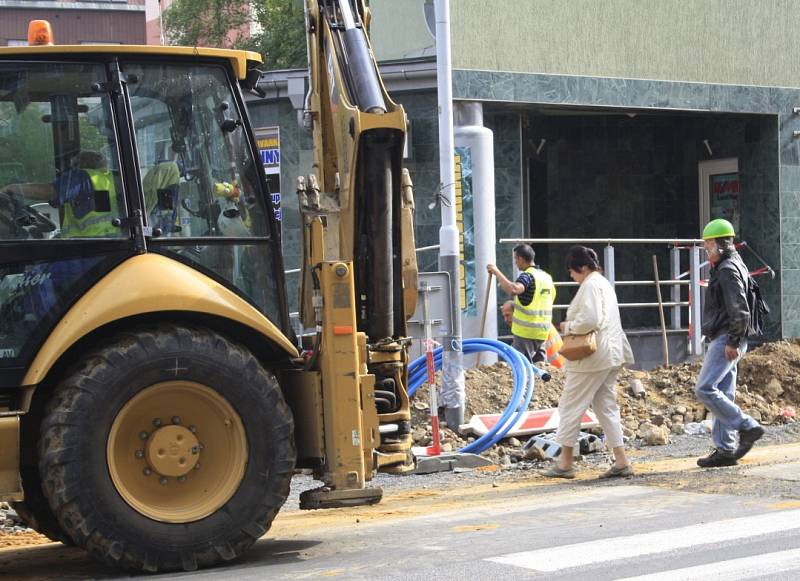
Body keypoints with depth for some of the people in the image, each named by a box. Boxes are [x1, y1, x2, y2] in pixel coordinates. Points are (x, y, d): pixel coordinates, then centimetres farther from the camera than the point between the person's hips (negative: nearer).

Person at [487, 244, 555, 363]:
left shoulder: (527, 275, -14)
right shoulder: (546, 277, 13)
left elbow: (513, 289, -34)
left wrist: (497, 272, -26)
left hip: (526, 331, -8)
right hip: (542, 331, 8)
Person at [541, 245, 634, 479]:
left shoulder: (590, 285, -14)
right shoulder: (603, 283, 18)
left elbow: (589, 320, -25)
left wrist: (568, 326, -9)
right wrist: (574, 326, 12)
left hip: (592, 358, -10)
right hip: (611, 354, 10)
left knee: (571, 405, 0)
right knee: (606, 406, 11)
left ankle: (565, 462, 4)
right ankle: (621, 461, 6)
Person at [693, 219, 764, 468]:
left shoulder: (728, 270, -13)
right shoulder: (726, 267, 20)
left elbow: (739, 310, -21)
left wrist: (733, 342, -21)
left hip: (726, 341, -10)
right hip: (725, 341, 10)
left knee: (705, 389, -14)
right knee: (722, 395, 8)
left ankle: (747, 427, -10)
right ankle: (725, 450, 8)